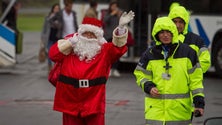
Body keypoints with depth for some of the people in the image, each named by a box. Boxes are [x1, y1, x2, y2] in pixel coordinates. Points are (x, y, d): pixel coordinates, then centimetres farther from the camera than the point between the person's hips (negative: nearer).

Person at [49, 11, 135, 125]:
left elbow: (119, 47, -13)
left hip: (94, 104, -1)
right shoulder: (68, 49, 6)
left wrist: (121, 27, -28)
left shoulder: (104, 51, 3)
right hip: (70, 104, 1)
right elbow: (53, 54, -7)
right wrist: (71, 41, -10)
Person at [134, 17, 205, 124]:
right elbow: (141, 75, 14)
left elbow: (195, 79, 5)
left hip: (180, 107, 0)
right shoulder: (150, 54, 6)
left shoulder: (187, 52, 3)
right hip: (156, 106, 0)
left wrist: (199, 102, 0)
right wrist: (148, 87, -7)